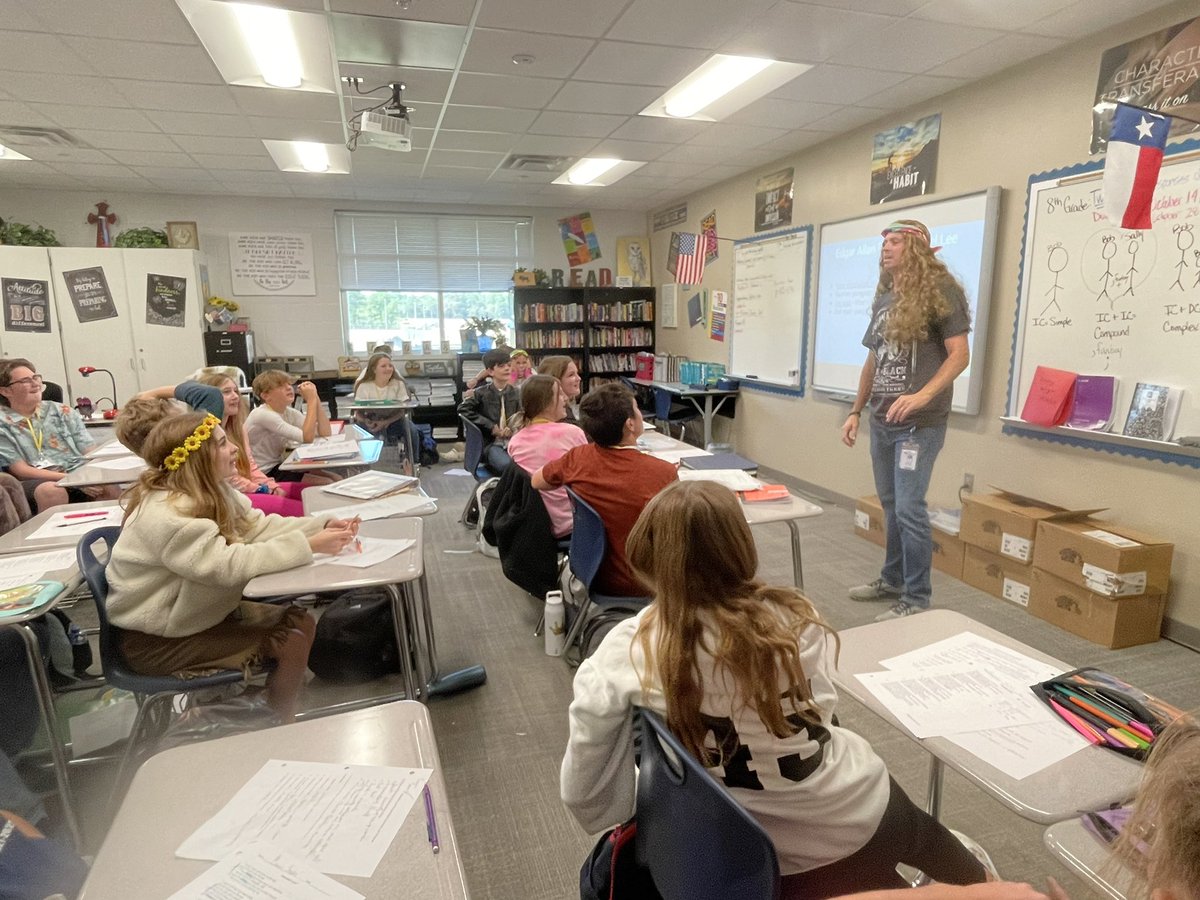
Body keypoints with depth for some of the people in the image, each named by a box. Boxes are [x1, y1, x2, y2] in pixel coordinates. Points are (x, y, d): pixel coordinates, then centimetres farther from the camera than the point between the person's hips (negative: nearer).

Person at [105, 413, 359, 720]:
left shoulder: (213, 490, 1)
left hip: (196, 612, 9)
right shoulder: (165, 513, -28)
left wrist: (322, 526, -16)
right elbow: (228, 565, -34)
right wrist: (308, 546, -35)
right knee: (290, 645, -15)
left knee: (300, 622, 1)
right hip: (157, 639, -9)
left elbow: (259, 526, -2)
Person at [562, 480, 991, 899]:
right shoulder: (791, 619, -21)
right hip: (852, 815, 0)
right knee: (920, 834, 36)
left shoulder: (626, 651, -22)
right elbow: (819, 714, -4)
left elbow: (580, 791, -16)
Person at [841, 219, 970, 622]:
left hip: (919, 424, -7)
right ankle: (892, 579, 30)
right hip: (881, 423, 7)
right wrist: (856, 411, 16)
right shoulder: (883, 299, 14)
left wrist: (922, 396, -27)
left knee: (909, 508, -6)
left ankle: (917, 598, 6)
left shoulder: (939, 291, -7)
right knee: (890, 506, 15)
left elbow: (960, 355, -13)